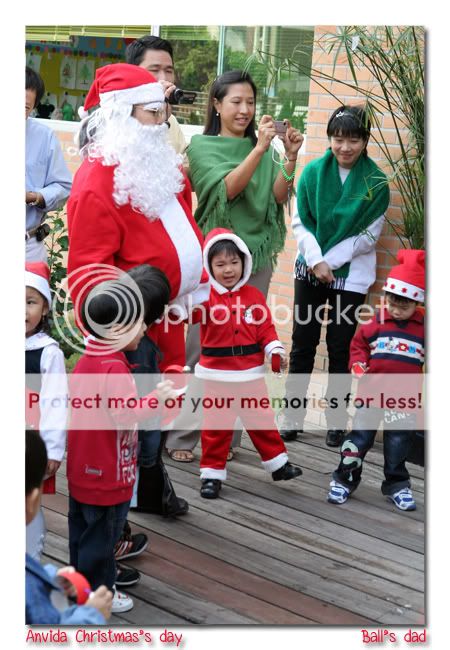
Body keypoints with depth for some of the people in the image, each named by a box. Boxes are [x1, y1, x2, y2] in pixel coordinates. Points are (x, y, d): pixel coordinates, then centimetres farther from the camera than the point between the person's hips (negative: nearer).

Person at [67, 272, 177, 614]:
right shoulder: (115, 368, -25)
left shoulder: (86, 361, 4)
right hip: (107, 475, -9)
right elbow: (126, 414, -30)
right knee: (101, 537, 6)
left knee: (83, 531, 20)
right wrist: (157, 397, -19)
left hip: (83, 470, 9)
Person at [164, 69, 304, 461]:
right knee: (201, 345, -5)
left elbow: (279, 196, 0)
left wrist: (290, 157, -14)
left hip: (257, 254, 4)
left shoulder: (261, 148, 13)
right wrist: (259, 149, -23)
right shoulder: (202, 146, 1)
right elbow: (226, 188, -15)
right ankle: (180, 436, 4)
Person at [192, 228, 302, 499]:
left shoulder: (254, 295, 2)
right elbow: (191, 312, -25)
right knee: (217, 424, 6)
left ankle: (277, 463, 31)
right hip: (218, 374, -2)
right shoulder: (206, 296, -7)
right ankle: (212, 473, 17)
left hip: (251, 372, 3)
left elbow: (266, 329, 3)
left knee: (261, 419, 15)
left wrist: (276, 350, -12)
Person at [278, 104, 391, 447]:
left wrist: (329, 261, -13)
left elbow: (369, 236, -8)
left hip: (350, 275, -2)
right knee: (303, 344, 6)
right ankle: (291, 418, 14)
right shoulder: (313, 172, -3)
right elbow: (301, 221, -2)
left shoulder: (376, 182, -8)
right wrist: (316, 260, -14)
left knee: (340, 348, 3)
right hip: (310, 269, 2)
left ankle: (337, 421, 14)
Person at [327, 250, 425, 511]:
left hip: (405, 400, 0)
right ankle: (344, 479, 19)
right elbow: (358, 345, 10)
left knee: (398, 445, 12)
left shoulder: (424, 329, -1)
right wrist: (358, 363, -7)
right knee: (360, 438, 7)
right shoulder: (375, 324, -2)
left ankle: (397, 485, 28)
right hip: (371, 394, 0)